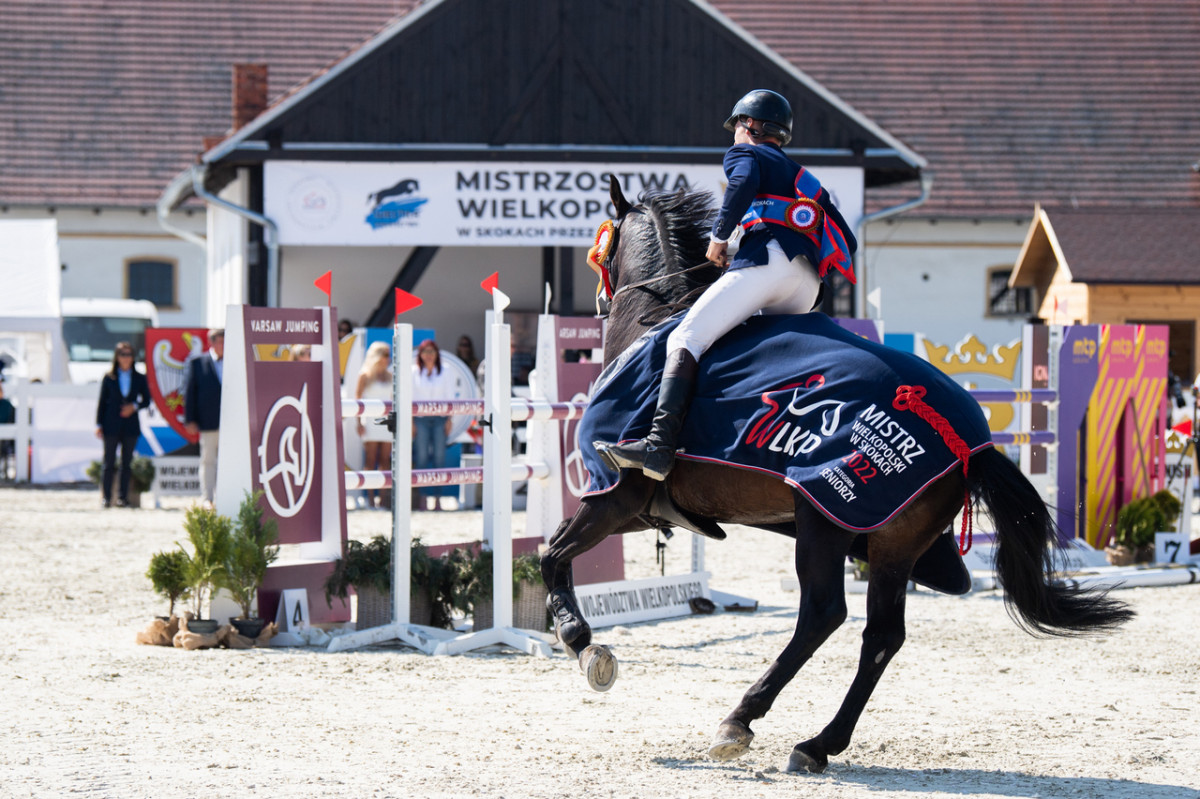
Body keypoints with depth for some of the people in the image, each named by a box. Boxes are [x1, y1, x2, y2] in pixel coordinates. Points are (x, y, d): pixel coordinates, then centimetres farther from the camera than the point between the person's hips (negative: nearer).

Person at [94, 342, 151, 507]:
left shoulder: (139, 378, 6)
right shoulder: (109, 377, 3)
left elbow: (146, 400, 10)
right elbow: (102, 402, 4)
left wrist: (134, 406, -10)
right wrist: (99, 424, -2)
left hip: (130, 425, 1)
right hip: (111, 426, -1)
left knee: (126, 463, 2)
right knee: (109, 462, -2)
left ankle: (122, 497, 6)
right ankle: (107, 497, 0)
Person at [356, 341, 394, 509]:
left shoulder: (389, 376, 15)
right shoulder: (365, 375, 1)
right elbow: (358, 398, -2)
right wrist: (359, 422, -10)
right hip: (370, 419, -5)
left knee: (385, 460, 1)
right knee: (370, 460, -5)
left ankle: (383, 497, 1)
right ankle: (370, 497, -5)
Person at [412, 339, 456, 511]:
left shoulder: (445, 374, 6)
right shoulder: (414, 373, 4)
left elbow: (449, 398, 8)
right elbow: (410, 398, 4)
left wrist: (449, 420, 0)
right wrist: (411, 422, -2)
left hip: (440, 419, 1)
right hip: (420, 418, -1)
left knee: (439, 457, -2)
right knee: (422, 457, -4)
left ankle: (437, 499, 0)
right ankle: (423, 498, -2)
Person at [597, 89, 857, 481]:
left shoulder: (744, 152, 17)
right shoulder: (803, 178, 38)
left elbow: (744, 182, -9)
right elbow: (846, 242, 32)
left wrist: (719, 237, 0)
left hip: (768, 258, -8)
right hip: (810, 280, 8)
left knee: (685, 339, -15)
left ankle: (660, 445, -35)